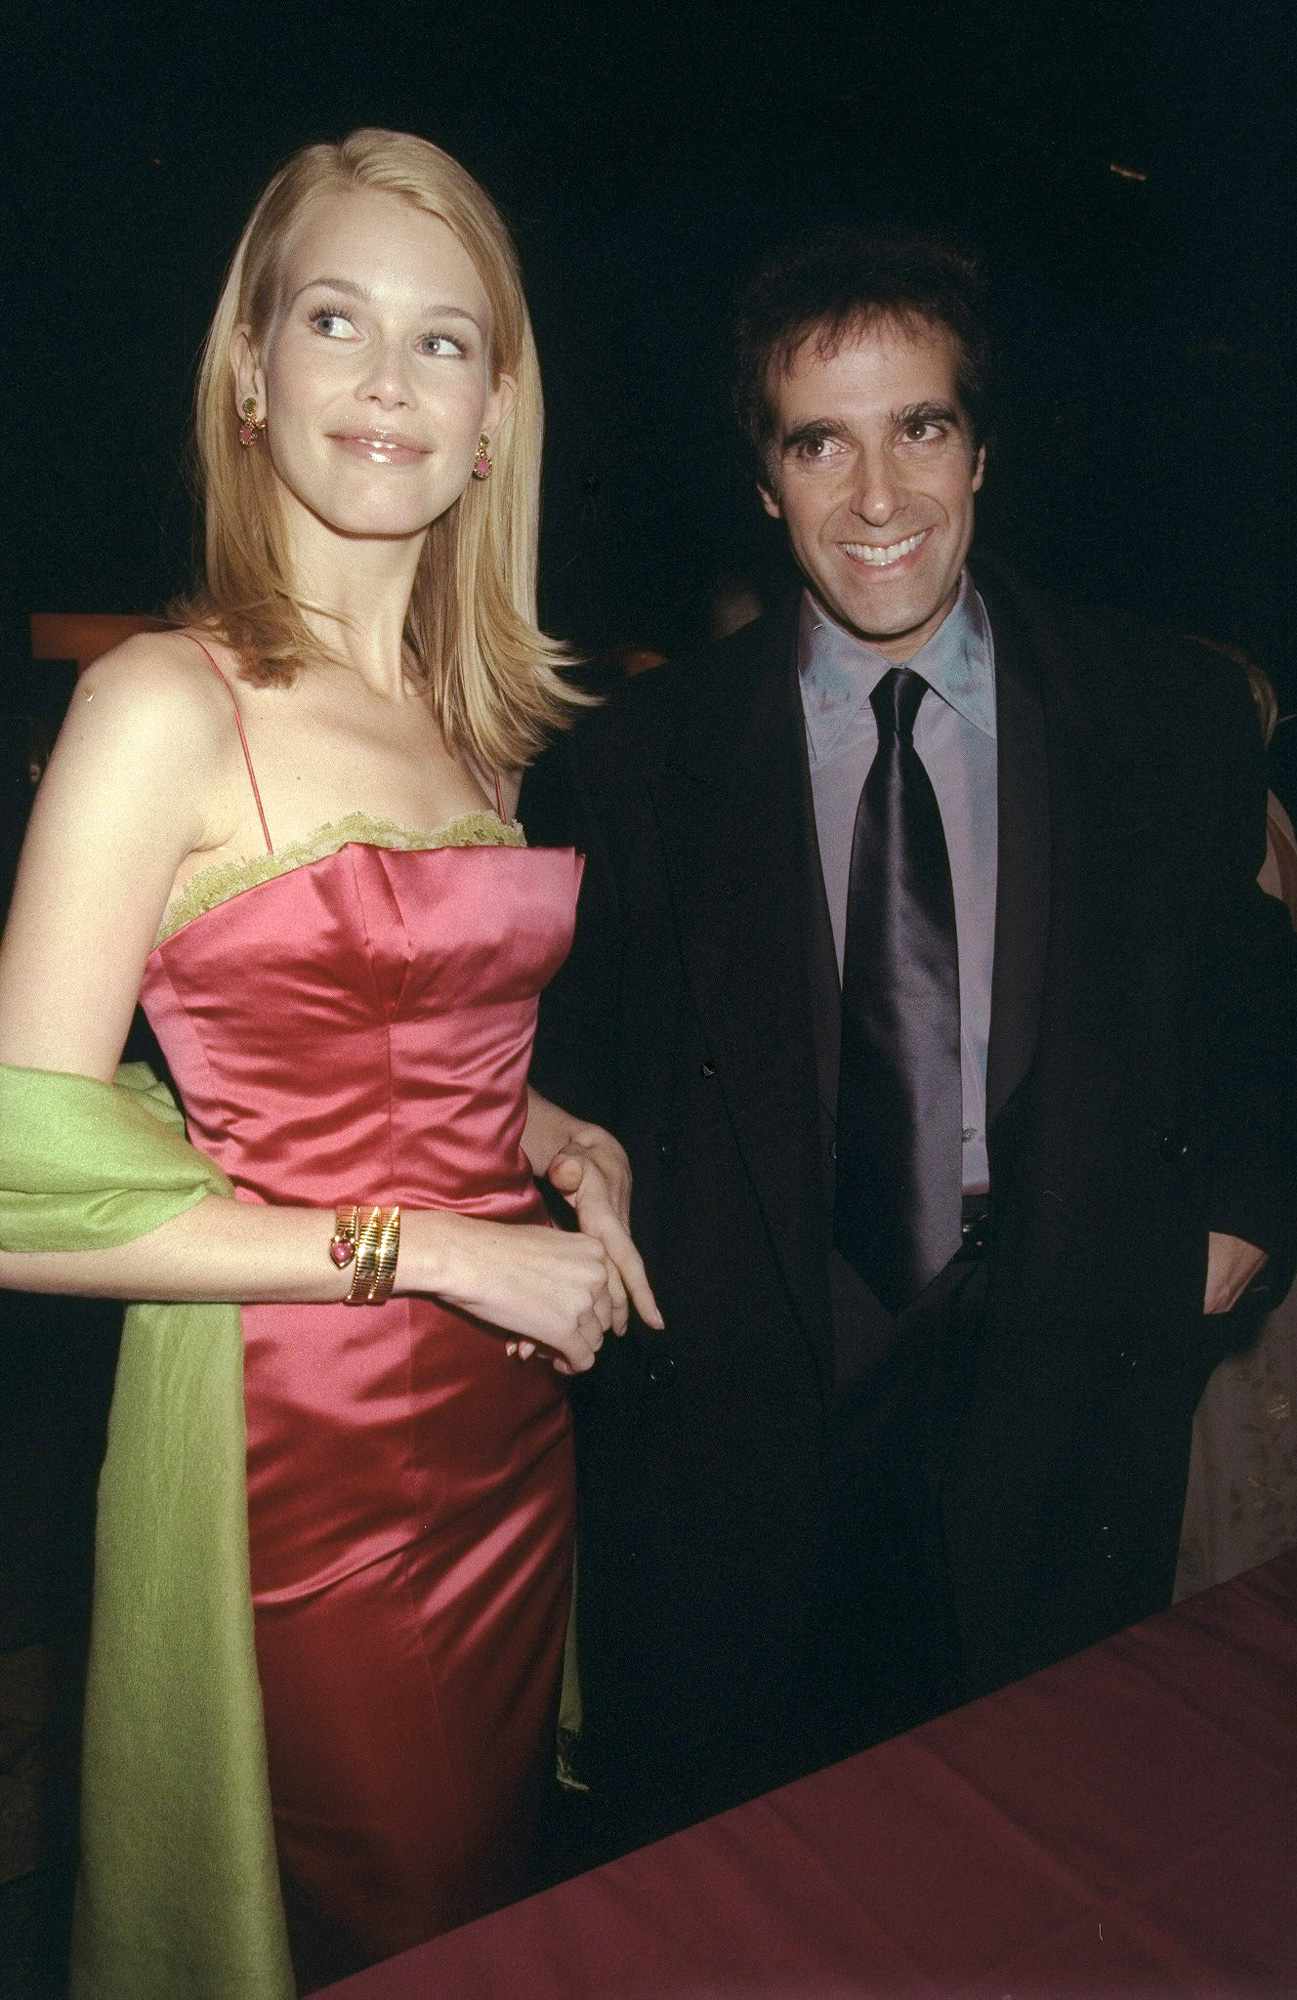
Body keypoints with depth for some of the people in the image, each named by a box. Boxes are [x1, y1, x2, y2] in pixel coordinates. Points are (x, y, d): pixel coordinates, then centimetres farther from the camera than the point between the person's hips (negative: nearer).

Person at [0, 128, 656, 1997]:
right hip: (288, 1443, -6)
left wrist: (564, 1137, 0)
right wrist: (437, 1251, -18)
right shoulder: (165, 703, -13)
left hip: (511, 1420, 6)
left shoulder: (470, 709, 7)